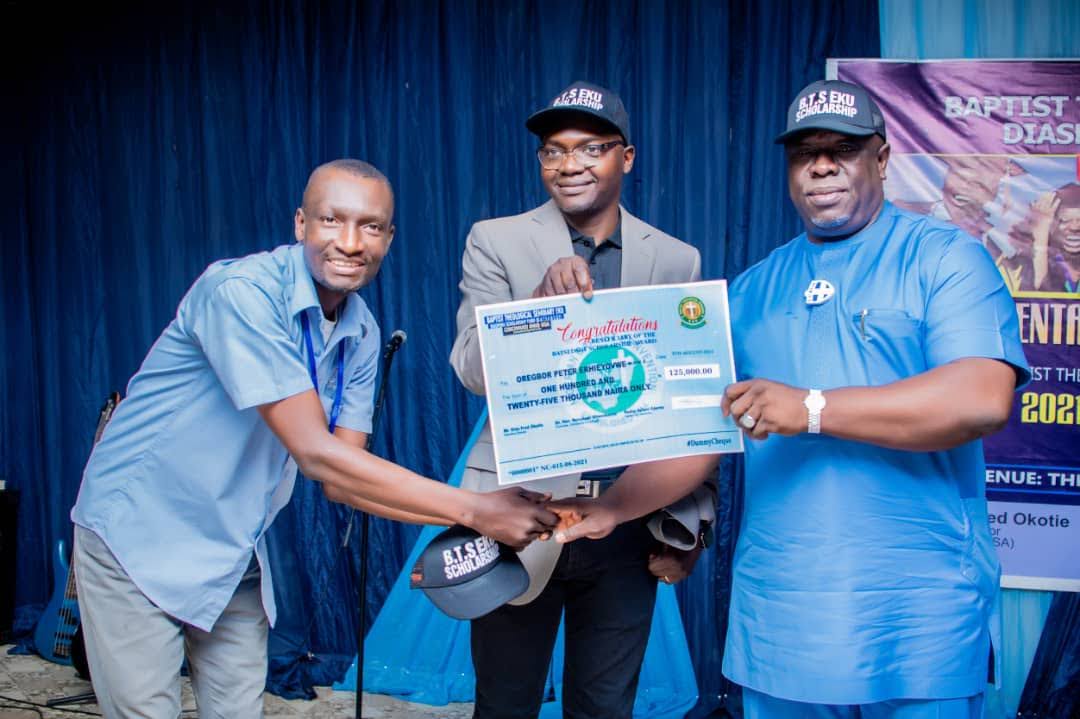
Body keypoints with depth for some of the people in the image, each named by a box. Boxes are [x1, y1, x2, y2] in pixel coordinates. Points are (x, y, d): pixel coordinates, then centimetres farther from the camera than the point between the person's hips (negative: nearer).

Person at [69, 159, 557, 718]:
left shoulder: (362, 336, -2)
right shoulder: (242, 291, -26)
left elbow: (341, 478, -5)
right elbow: (316, 456, -30)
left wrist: (463, 522, -21)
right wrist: (475, 509, -30)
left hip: (234, 559, 6)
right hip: (140, 540, -6)